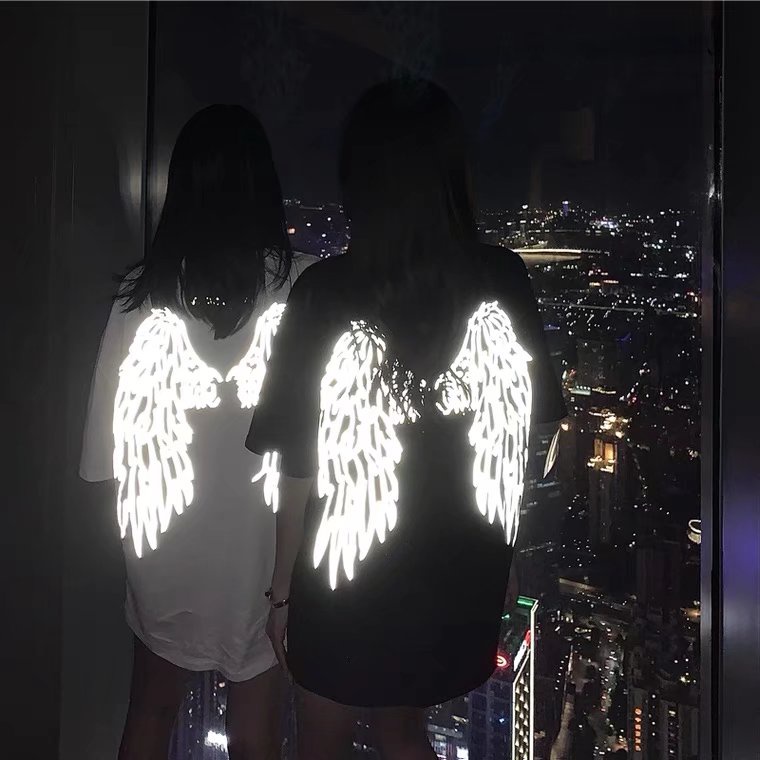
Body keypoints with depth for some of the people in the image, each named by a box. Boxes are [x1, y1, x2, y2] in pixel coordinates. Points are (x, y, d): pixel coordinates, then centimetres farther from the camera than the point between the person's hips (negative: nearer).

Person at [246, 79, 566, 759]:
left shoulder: (327, 296, -21)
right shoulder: (505, 282, -11)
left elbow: (301, 467, -14)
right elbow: (522, 432, -1)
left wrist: (281, 589, 1)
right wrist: (500, 556, 14)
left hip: (349, 583, -3)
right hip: (464, 575, 3)